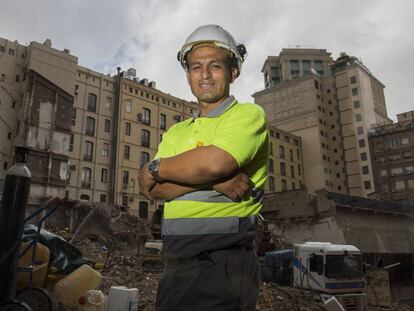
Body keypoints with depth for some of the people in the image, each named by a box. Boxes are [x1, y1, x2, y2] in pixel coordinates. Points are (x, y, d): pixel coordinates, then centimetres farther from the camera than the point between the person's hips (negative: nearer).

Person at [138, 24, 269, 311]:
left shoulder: (248, 115, -3)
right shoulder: (176, 132, 15)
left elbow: (213, 162, -23)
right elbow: (153, 190, 0)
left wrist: (154, 168, -6)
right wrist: (213, 180, -16)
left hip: (223, 263, -6)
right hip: (176, 264, 6)